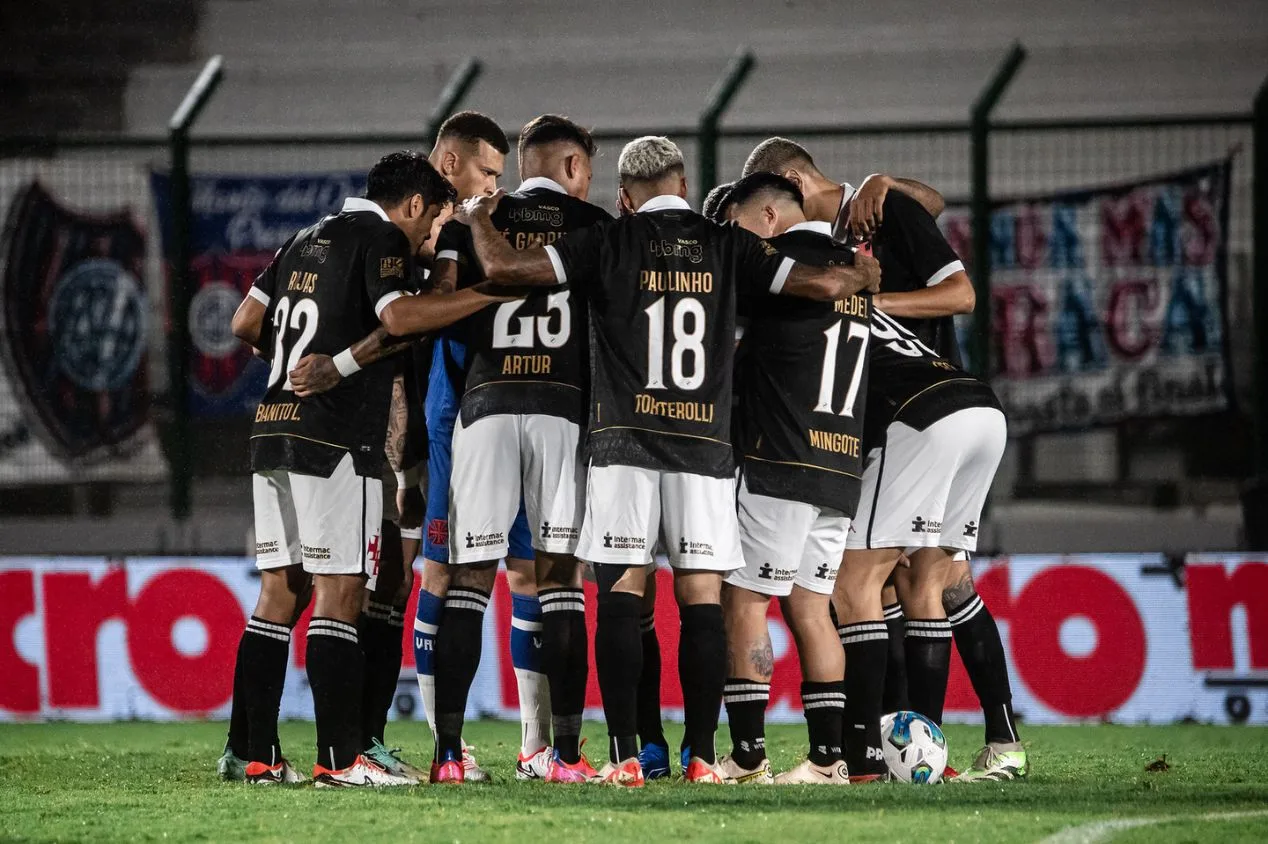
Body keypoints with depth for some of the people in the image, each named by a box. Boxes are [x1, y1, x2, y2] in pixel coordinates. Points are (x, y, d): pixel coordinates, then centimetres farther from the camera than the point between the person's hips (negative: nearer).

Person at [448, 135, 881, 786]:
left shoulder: (608, 244, 1)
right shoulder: (728, 247, 7)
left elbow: (503, 266, -4)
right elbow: (824, 284, 3)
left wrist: (478, 217, 16)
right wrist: (864, 275, 26)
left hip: (624, 440, -1)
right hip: (704, 441, 1)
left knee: (619, 596, 0)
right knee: (701, 600, 3)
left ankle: (625, 755, -6)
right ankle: (701, 757, 1)